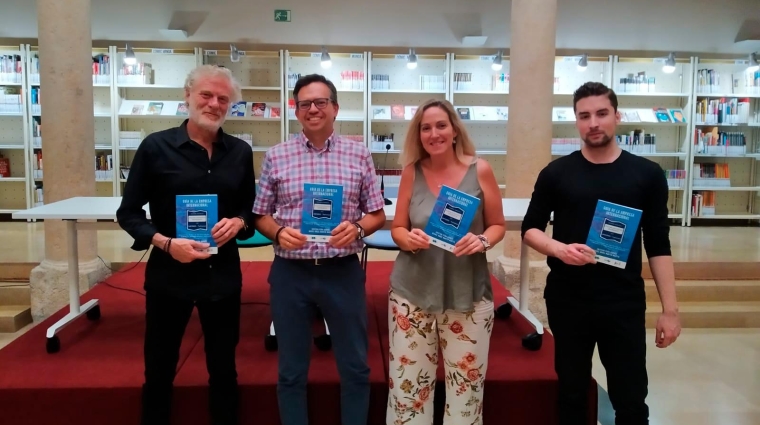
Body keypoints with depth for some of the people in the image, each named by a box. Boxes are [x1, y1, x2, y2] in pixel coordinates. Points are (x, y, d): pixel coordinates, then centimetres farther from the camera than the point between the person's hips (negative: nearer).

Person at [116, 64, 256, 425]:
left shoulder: (240, 152, 3)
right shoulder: (155, 146, -6)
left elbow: (251, 207, 11)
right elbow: (128, 212, -3)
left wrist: (239, 222, -11)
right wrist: (165, 243, -18)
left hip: (222, 275, 2)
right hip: (169, 274, -2)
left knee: (223, 368, 16)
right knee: (159, 370, 13)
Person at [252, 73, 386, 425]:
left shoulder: (359, 155, 2)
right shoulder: (276, 156, 2)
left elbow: (377, 214, 4)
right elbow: (260, 215, 6)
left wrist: (356, 228, -16)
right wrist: (278, 232, -14)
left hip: (343, 272, 0)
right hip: (290, 273, 0)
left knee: (355, 368, 12)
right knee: (291, 371, 14)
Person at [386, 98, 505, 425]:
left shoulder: (480, 170, -2)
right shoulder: (412, 172, 1)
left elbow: (498, 225, 5)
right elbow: (397, 228, 6)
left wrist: (482, 241, -16)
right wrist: (409, 239, -15)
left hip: (468, 294, -1)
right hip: (412, 292, 1)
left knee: (467, 384, 9)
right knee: (408, 383, 7)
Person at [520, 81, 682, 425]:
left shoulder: (647, 174, 1)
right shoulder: (556, 173, 0)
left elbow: (658, 245, 3)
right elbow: (530, 229, 5)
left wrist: (670, 308, -2)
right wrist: (559, 249, -16)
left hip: (625, 303, 0)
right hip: (567, 301, 0)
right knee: (572, 394, 13)